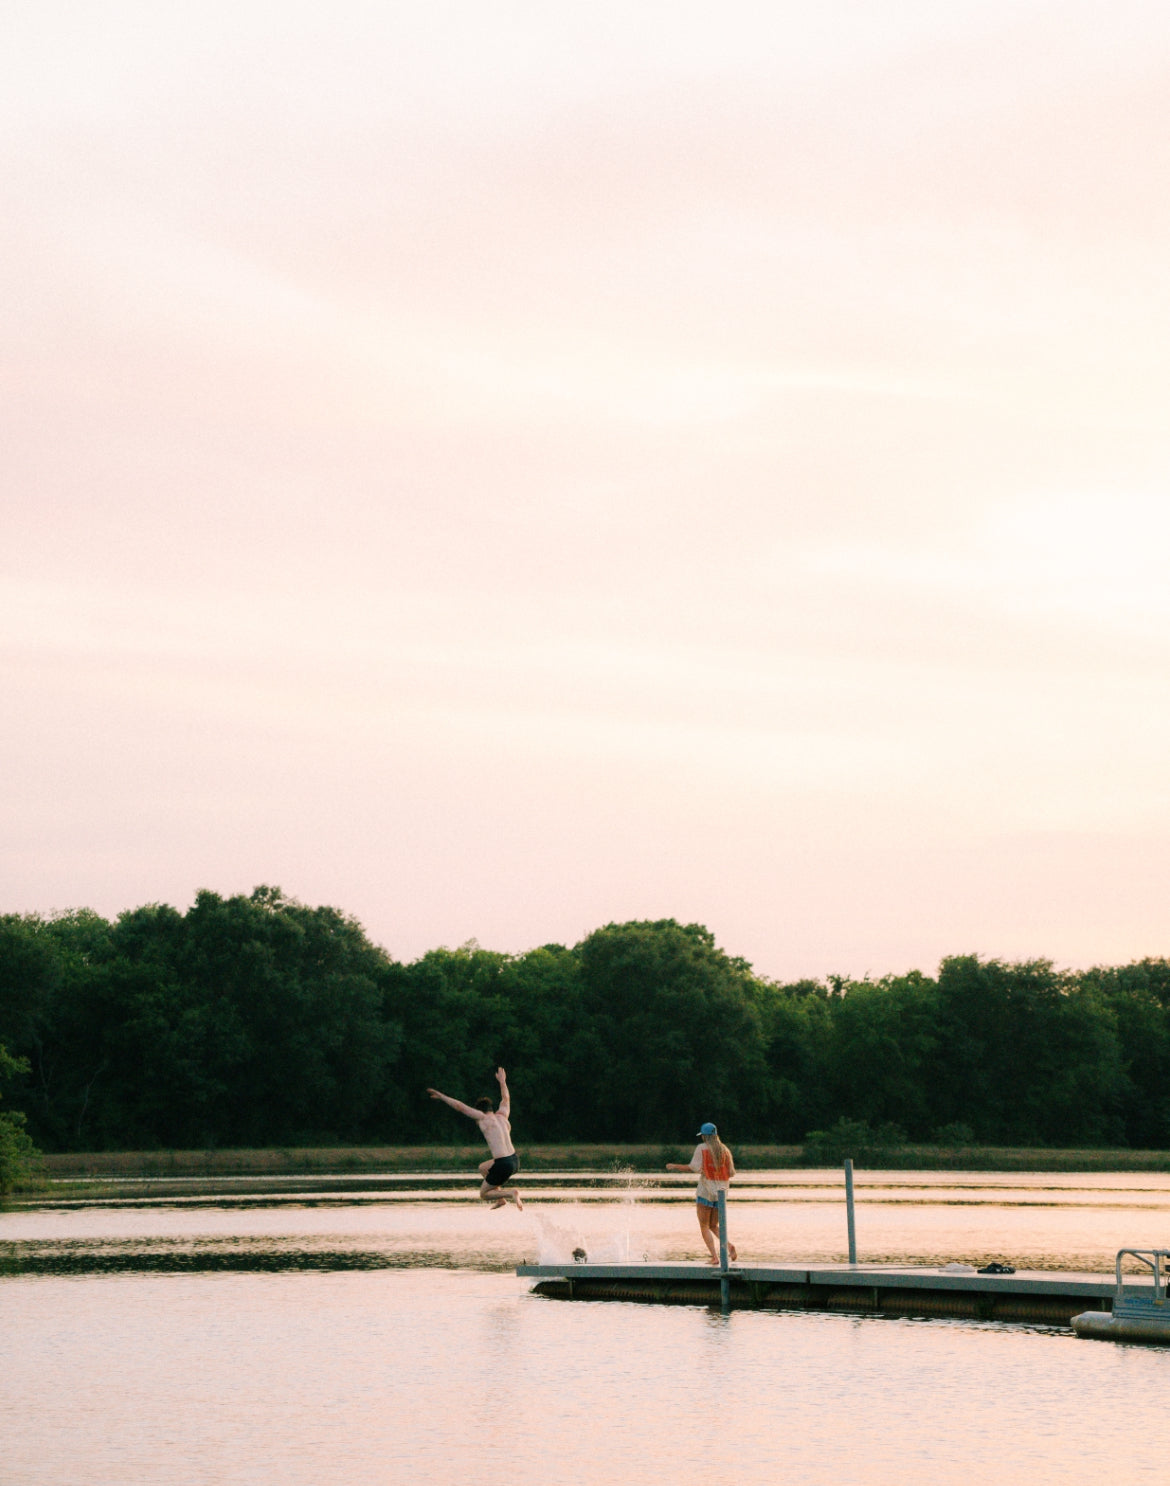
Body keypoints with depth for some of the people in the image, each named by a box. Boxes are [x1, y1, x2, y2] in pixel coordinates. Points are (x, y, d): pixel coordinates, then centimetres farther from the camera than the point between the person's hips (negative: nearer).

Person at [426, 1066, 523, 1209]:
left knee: (484, 1194, 11)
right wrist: (502, 1081, 52)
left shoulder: (483, 1117, -2)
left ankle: (511, 1193, -14)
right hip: (515, 1161, 7)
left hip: (503, 1165, -7)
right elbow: (506, 1099, 36)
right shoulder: (502, 1115, 14)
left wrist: (441, 1096, 14)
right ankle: (500, 1199, 23)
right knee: (483, 1168, 31)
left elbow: (459, 1106, 3)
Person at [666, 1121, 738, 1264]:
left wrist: (674, 1166, -2)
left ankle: (714, 1256, -12)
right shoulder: (724, 1150, 7)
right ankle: (730, 1246, -9)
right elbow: (731, 1173, 6)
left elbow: (693, 1167, -13)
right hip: (721, 1192, 5)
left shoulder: (702, 1148, -5)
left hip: (705, 1191, -5)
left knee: (704, 1227, 2)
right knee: (714, 1226, 16)